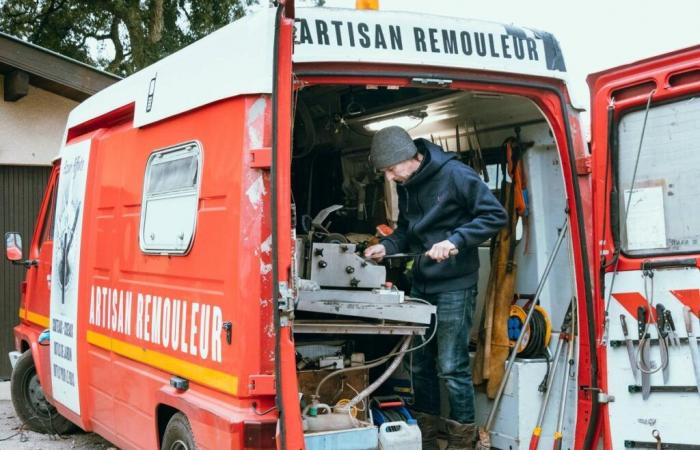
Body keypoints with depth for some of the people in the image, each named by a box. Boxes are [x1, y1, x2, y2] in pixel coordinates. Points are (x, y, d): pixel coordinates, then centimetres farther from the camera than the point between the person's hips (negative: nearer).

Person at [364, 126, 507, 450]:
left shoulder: (454, 174, -16)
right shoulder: (406, 186, 7)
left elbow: (495, 215, -16)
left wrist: (455, 241, -26)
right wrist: (386, 246, 0)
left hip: (454, 286, -8)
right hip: (421, 284, 8)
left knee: (452, 367, -5)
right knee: (420, 363, 13)